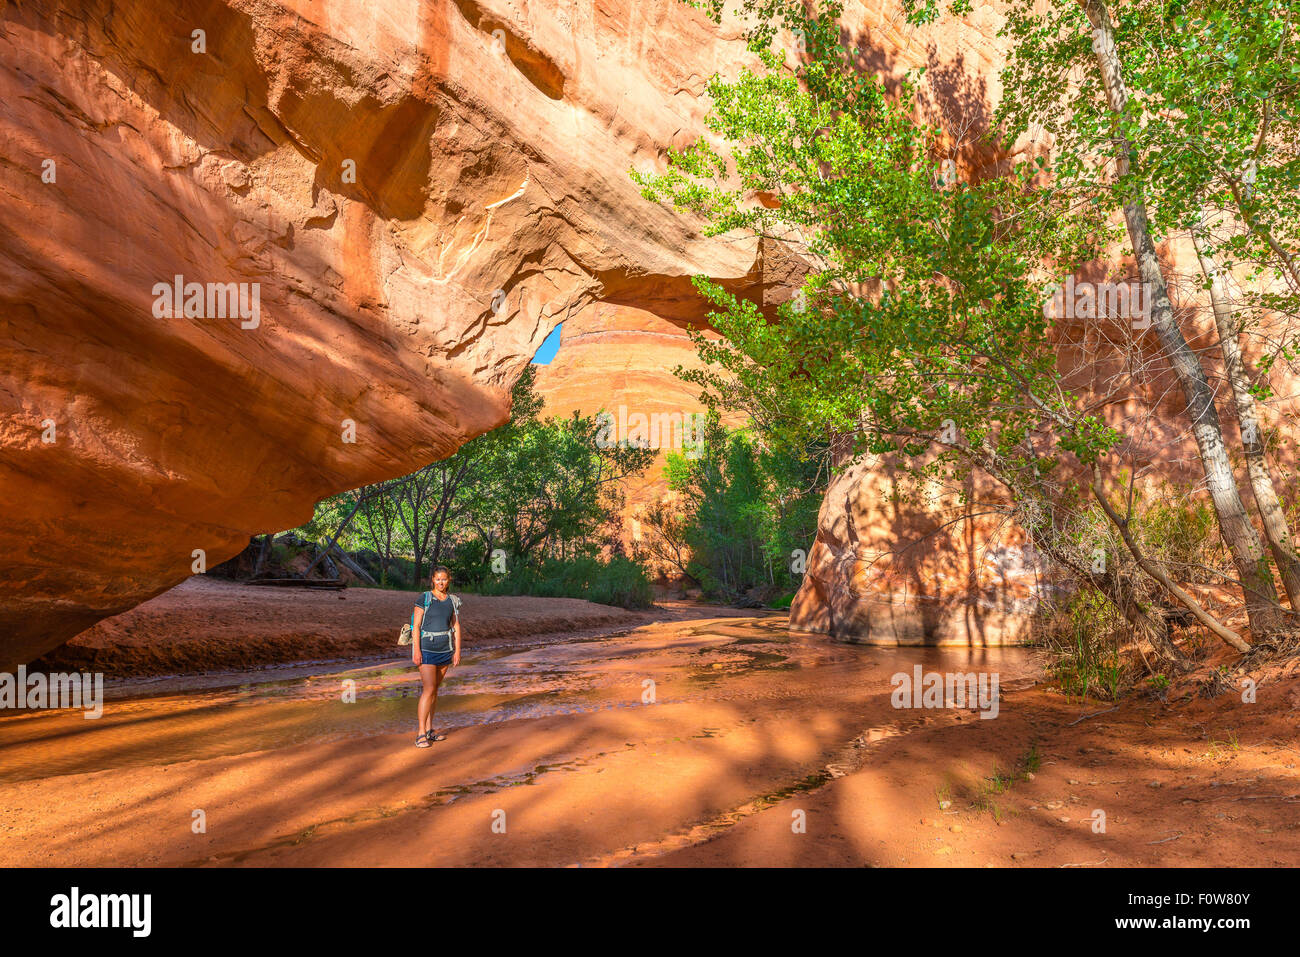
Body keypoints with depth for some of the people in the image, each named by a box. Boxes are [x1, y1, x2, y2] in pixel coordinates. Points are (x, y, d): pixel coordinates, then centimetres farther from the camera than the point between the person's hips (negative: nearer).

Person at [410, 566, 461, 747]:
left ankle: (429, 730, 18)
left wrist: (457, 651, 4)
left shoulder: (452, 600, 7)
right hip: (427, 649, -5)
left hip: (445, 649, 5)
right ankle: (421, 734, -9)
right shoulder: (424, 599, -6)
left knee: (435, 690, 10)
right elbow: (416, 626, -8)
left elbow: (456, 627, 9)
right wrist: (416, 650, -14)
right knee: (429, 689, -12)